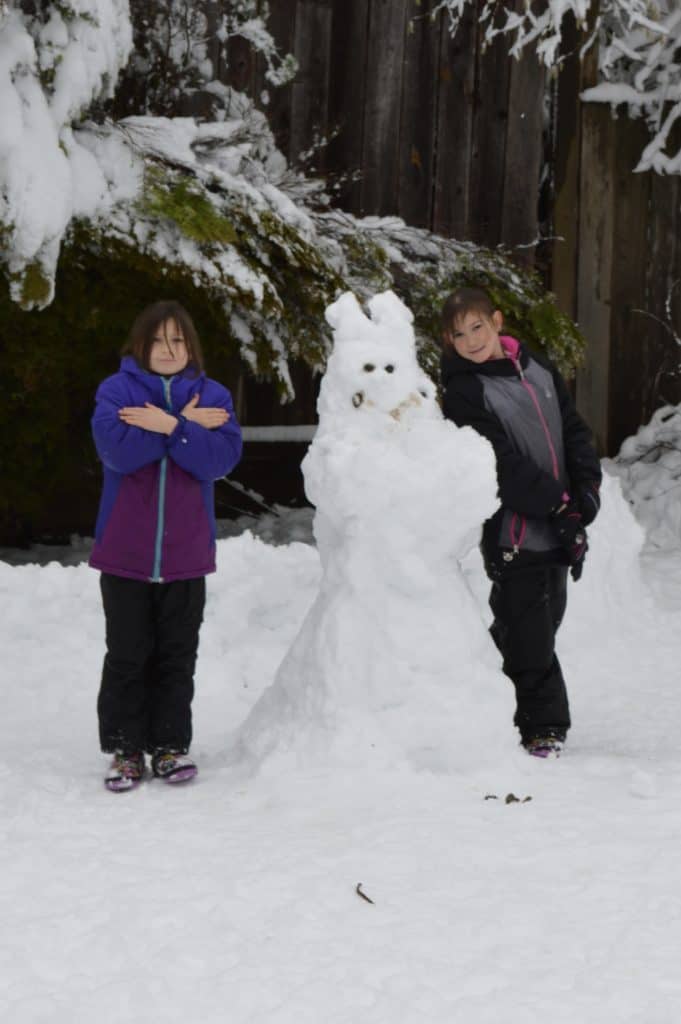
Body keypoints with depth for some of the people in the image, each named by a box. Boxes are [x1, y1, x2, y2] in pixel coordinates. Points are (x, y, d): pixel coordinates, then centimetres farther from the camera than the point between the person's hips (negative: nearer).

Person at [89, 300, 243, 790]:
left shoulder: (213, 395, 6)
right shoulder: (116, 390, 0)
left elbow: (222, 456, -10)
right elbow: (117, 450, -18)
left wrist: (171, 427, -20)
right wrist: (186, 425, -15)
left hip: (186, 551, 2)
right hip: (126, 549, -2)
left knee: (178, 656, 8)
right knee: (127, 656, 3)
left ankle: (170, 745, 18)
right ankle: (125, 749, 11)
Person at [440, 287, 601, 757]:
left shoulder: (538, 369, 12)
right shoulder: (463, 394, -8)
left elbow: (575, 431, 12)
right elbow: (501, 466, -15)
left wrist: (586, 489, -3)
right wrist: (557, 504, -18)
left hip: (558, 530, 6)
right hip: (514, 534, -6)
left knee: (540, 626, 12)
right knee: (530, 635, -7)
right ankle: (545, 727, 2)